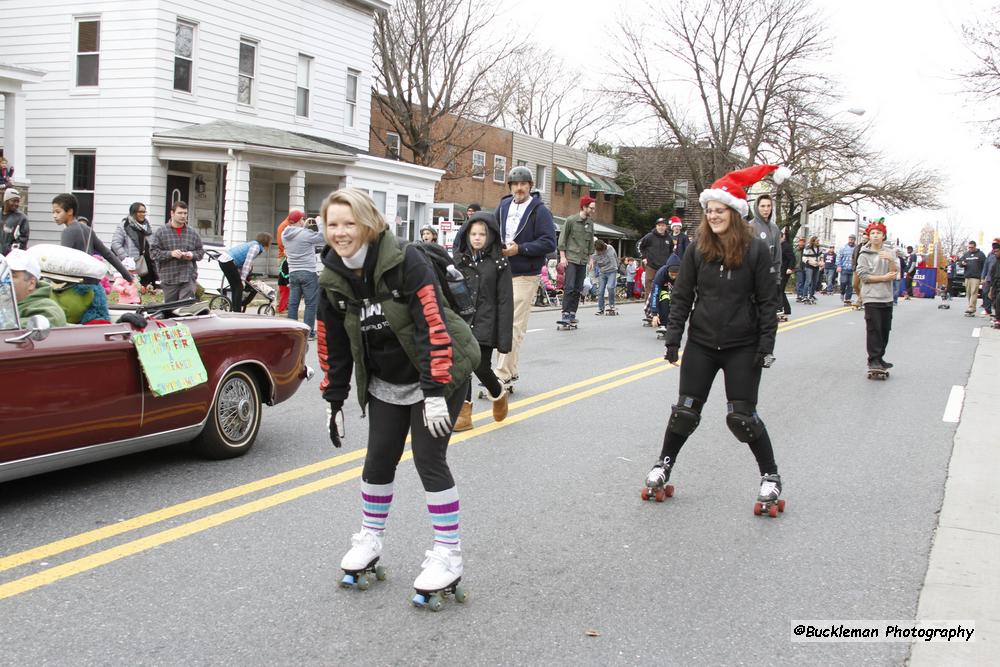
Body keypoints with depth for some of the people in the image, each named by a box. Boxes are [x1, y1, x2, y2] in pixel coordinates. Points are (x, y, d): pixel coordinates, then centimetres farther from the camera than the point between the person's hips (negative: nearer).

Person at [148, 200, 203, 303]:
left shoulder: (193, 233, 11)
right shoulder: (160, 232, 3)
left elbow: (200, 251, 16)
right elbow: (153, 252, -3)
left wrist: (192, 255, -6)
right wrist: (170, 254, -16)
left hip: (189, 279, 0)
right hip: (169, 278, 0)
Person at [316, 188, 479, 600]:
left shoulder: (406, 262, -24)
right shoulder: (332, 281, -5)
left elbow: (433, 326, -28)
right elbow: (335, 347, 5)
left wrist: (435, 392, -30)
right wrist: (334, 402, 6)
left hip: (438, 374, -5)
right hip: (386, 383, 6)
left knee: (429, 459, -10)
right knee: (379, 459, 7)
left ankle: (448, 556, 1)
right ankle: (369, 540, 28)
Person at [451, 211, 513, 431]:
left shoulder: (498, 263, -3)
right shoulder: (459, 260, 8)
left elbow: (505, 301, -5)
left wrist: (504, 337, -11)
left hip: (485, 325, -4)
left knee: (481, 368, -6)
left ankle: (498, 394, 24)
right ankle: (464, 413, 10)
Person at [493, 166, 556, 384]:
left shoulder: (539, 210, -6)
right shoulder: (503, 206, 10)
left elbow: (549, 243, -12)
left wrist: (519, 249, -17)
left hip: (525, 276, -6)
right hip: (503, 273, 6)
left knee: (514, 326, -8)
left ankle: (503, 374, -6)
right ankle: (510, 370, 21)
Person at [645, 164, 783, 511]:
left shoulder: (756, 249, -7)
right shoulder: (697, 249, -1)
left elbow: (767, 301, -5)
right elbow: (681, 296, 3)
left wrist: (766, 346, -9)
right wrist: (673, 338, -1)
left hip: (742, 348, -2)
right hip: (701, 343, 2)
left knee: (741, 416, -2)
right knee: (685, 411, 6)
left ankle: (770, 476, 17)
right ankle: (664, 464, 26)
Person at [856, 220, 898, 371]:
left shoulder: (890, 252, 8)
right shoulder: (864, 254, -2)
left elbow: (894, 273, -1)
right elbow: (863, 276, -11)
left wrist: (891, 260, -18)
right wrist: (884, 278, -11)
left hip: (887, 297, 5)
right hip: (871, 297, -4)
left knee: (885, 330, 9)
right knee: (874, 330, -8)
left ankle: (880, 359, 20)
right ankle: (873, 360, -4)